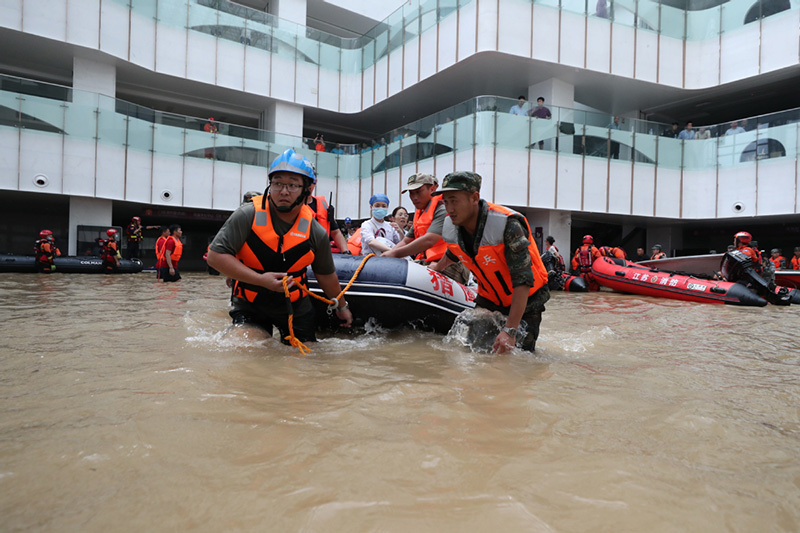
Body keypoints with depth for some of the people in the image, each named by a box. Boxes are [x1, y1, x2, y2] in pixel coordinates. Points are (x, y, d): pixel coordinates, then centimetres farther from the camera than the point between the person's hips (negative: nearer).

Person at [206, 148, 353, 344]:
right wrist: (260, 280, -24)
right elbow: (215, 256, -18)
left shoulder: (316, 232, -8)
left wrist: (342, 307, 20)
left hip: (295, 307, 2)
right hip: (249, 306, -2)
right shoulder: (247, 216, -15)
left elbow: (326, 277, 8)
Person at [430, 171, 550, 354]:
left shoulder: (507, 224, -31)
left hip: (526, 299, -5)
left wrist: (510, 330, -35)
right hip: (488, 298, 5)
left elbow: (523, 280, -32)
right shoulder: (450, 227, -11)